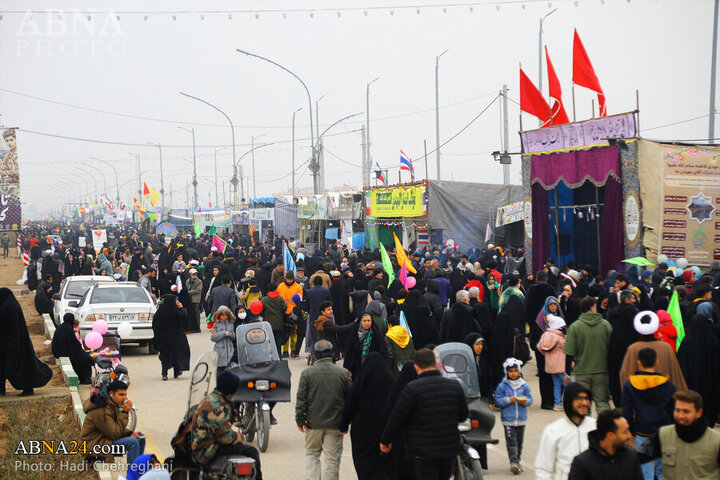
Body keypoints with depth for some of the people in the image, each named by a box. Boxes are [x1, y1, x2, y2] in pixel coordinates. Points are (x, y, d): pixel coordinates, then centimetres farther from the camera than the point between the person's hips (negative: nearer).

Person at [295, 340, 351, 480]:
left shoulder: (307, 373, -6)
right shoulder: (343, 373, -4)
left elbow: (301, 399, -4)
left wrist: (299, 420, 6)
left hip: (313, 423, 1)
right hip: (335, 424, 0)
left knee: (311, 454, 17)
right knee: (332, 458, 5)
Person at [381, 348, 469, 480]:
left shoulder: (412, 389, -13)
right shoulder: (455, 386, 1)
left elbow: (397, 418, -10)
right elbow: (463, 416, 11)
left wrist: (385, 440, 4)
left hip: (424, 452, -5)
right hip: (450, 449, 5)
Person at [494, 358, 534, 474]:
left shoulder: (524, 386, 6)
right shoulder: (502, 386, -1)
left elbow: (530, 400, 6)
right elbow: (498, 400, -3)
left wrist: (525, 401, -16)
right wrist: (509, 400, -17)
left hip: (521, 419, 3)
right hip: (508, 420, -3)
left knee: (519, 442, 11)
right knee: (511, 441, -11)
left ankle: (517, 462, 23)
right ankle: (513, 462, -16)